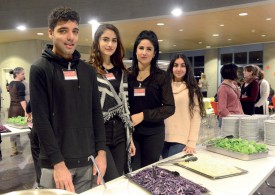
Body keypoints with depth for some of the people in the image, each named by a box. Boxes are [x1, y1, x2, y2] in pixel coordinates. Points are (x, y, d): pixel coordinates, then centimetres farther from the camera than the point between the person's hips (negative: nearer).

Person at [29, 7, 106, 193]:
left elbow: (97, 113, 8)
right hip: (56, 163, -4)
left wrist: (101, 152, 1)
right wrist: (58, 163, -14)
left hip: (87, 161, 4)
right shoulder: (40, 70, -6)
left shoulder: (88, 70, 8)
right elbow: (40, 119, -11)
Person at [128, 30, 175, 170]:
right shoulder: (127, 74, 1)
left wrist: (144, 115, -14)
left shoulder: (162, 76, -2)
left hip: (153, 133, 0)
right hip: (130, 132, 1)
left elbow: (170, 108, -5)